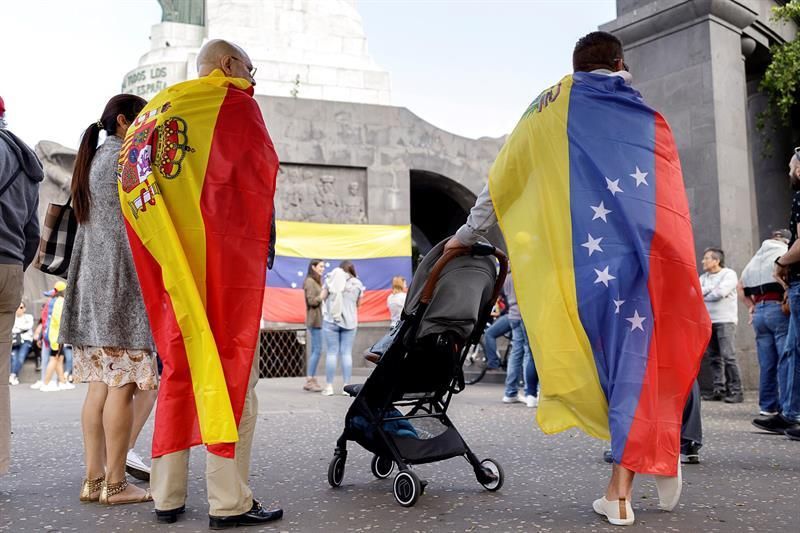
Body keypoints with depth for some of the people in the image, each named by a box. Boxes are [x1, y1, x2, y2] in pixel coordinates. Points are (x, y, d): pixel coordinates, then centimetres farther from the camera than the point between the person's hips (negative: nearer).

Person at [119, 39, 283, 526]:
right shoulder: (233, 99, 1)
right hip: (226, 259, -6)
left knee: (179, 370, 11)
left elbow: (134, 187, 16)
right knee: (231, 372, -4)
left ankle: (167, 496, 14)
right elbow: (260, 172, -2)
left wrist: (171, 256, 15)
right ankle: (230, 502, -4)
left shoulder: (151, 112, 20)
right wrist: (264, 240, 9)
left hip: (174, 264, 7)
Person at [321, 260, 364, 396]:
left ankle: (329, 386, 1)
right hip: (350, 321, 1)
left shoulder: (331, 279, 1)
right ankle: (346, 386, 3)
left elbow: (323, 297, 2)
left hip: (331, 320, -1)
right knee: (347, 353, 4)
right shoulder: (357, 284, 4)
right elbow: (358, 304, 10)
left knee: (331, 353, 1)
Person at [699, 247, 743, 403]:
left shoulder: (729, 274, 0)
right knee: (713, 357, 4)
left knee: (728, 356, -12)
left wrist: (703, 295, 0)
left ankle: (735, 390, -8)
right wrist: (710, 289, -8)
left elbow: (720, 292, -14)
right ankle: (719, 389, 9)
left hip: (725, 321, -6)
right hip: (708, 321, 6)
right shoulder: (704, 277, 19)